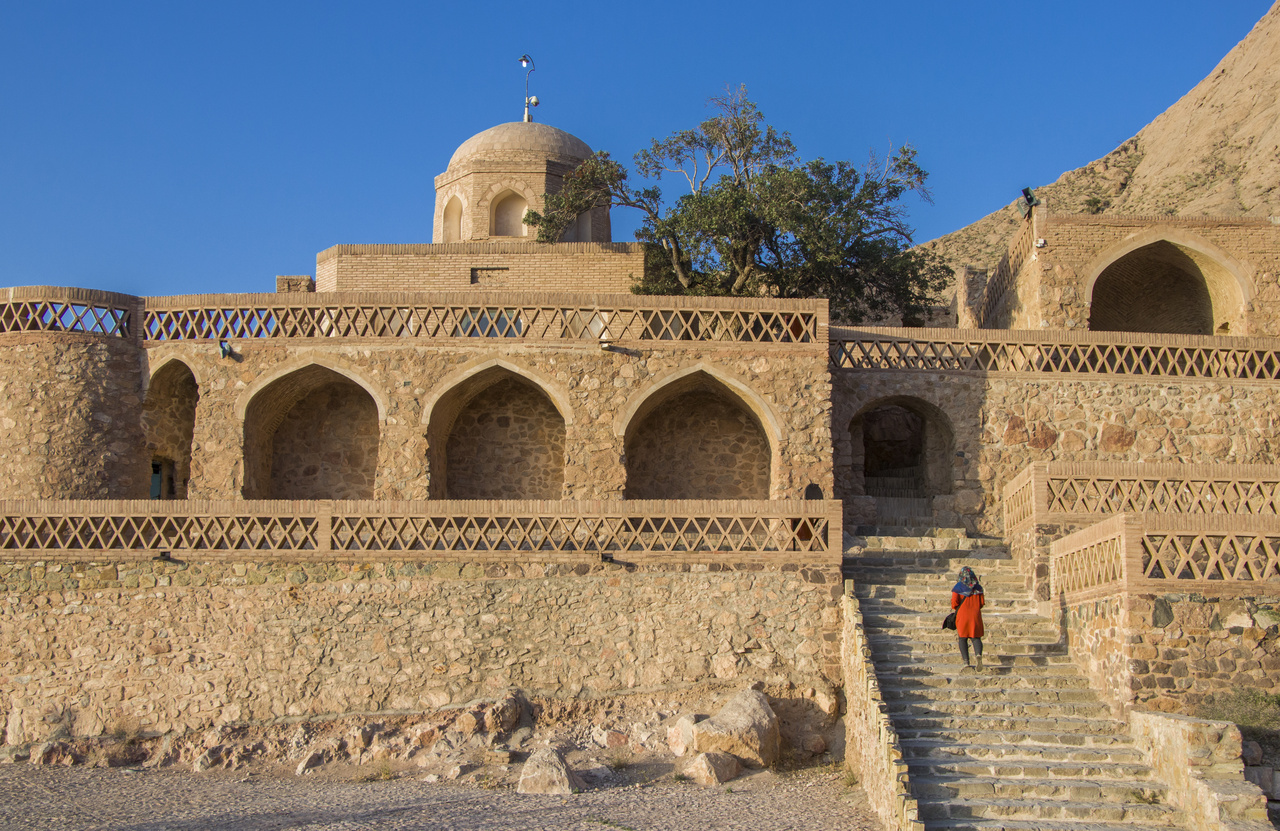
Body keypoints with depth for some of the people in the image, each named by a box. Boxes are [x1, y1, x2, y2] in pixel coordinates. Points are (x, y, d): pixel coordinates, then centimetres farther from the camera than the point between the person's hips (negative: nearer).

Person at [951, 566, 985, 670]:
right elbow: (982, 602, 7)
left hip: (962, 615, -2)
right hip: (975, 615, 2)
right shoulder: (977, 587, 5)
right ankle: (978, 654, -26)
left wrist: (956, 608, 12)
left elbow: (954, 602, -10)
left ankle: (966, 661, -2)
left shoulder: (958, 587, -3)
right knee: (976, 637, 5)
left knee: (963, 639, 9)